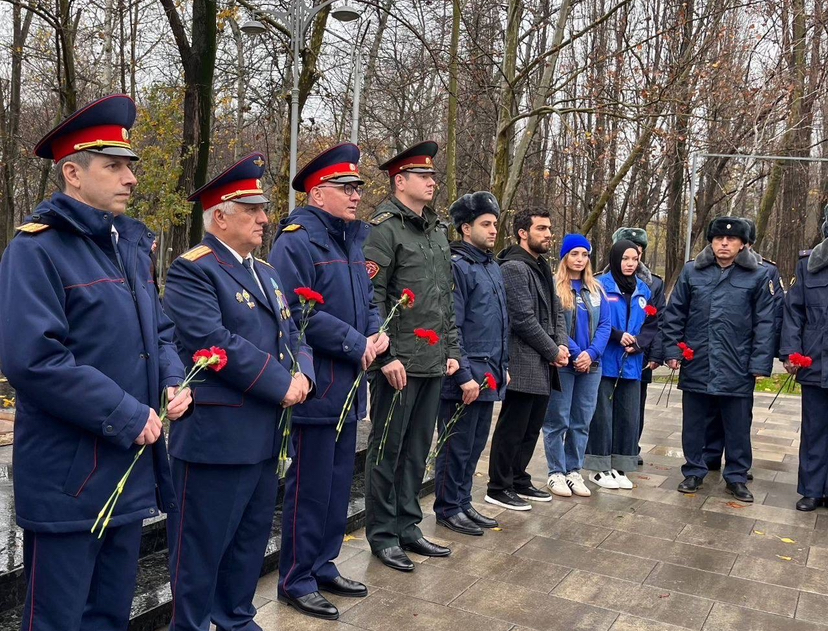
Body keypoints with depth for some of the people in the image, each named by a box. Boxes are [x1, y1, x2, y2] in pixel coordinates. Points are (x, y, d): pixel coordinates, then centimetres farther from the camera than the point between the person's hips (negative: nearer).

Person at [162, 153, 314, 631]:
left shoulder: (266, 272, 16)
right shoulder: (192, 271, -11)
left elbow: (291, 334, 15)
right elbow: (214, 342, -23)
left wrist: (302, 376, -6)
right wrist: (280, 384, -19)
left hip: (266, 435, 9)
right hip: (215, 435, -8)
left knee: (252, 538, 19)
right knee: (202, 544, 5)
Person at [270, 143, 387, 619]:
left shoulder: (354, 241, 14)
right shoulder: (296, 242, -12)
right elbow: (298, 313, -21)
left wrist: (377, 331, -2)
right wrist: (356, 344, -18)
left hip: (348, 385, 9)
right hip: (316, 386, -8)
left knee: (340, 484, 16)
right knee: (310, 488, 2)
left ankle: (324, 566, 31)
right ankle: (297, 580, 17)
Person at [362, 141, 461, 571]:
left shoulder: (436, 232, 16)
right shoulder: (385, 227, -8)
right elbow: (371, 296, -16)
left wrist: (452, 350, 14)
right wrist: (386, 355, -19)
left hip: (433, 363, 8)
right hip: (399, 363, -8)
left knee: (417, 448, 15)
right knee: (387, 448, 4)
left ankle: (407, 527, 28)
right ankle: (382, 534, 17)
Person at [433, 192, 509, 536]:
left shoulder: (493, 267, 15)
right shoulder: (458, 266, -13)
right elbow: (451, 327, -18)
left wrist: (503, 366, 19)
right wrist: (464, 375, -19)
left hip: (490, 376, 9)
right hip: (466, 377, -9)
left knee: (475, 445, 16)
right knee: (457, 446, 3)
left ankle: (463, 502, 29)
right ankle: (448, 508, 17)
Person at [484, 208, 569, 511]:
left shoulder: (543, 267, 17)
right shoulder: (514, 267, -13)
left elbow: (556, 310, 18)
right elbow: (524, 319, -18)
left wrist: (562, 345, 1)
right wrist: (553, 352, -10)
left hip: (543, 365, 9)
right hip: (524, 365, -9)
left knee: (531, 428, 16)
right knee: (512, 429, 0)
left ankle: (519, 480, 29)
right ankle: (499, 488, 11)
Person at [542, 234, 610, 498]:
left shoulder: (597, 289, 11)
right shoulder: (553, 286, -4)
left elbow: (604, 325, 5)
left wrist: (591, 353, -10)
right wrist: (575, 353, -15)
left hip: (591, 364, 5)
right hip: (562, 363, -4)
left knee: (582, 421, 9)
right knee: (558, 420, 1)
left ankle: (574, 471, 19)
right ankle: (556, 473, 10)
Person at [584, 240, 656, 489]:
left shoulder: (643, 290, 11)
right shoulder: (601, 285, -6)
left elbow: (652, 325, 11)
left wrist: (638, 343, -6)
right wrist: (618, 335, -17)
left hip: (632, 363, 5)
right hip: (605, 361, -5)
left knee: (629, 415, 8)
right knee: (602, 414, 1)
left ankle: (619, 467, 20)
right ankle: (599, 468, 12)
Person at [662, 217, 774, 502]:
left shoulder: (758, 277, -1)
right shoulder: (692, 272, 3)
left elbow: (764, 324, -1)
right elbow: (674, 315, 7)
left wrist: (760, 363, -6)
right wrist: (672, 351, 1)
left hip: (737, 369, -1)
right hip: (696, 366, 1)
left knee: (738, 427, 10)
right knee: (693, 425, 12)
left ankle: (736, 477, 27)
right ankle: (694, 471, 28)